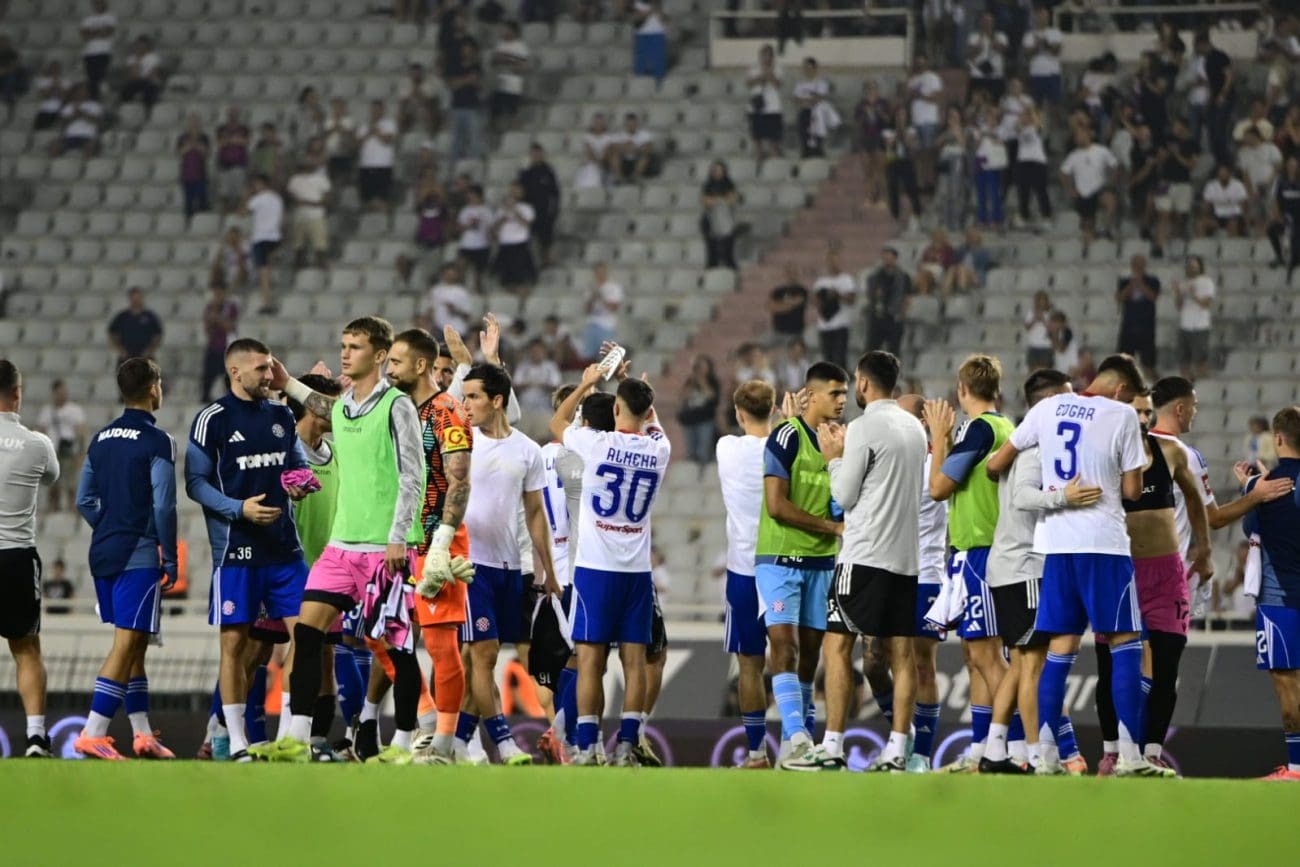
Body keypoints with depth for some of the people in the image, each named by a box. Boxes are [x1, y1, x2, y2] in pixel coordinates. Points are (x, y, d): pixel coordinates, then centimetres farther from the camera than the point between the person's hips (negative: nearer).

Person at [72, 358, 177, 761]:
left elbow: (84, 500, 14)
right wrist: (170, 560, -7)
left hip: (103, 552, 8)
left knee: (134, 643, 15)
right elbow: (163, 506, -14)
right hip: (140, 555, -8)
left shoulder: (101, 439, 12)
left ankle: (142, 734, 19)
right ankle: (92, 734, -16)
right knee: (126, 644, -8)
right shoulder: (157, 442, -10)